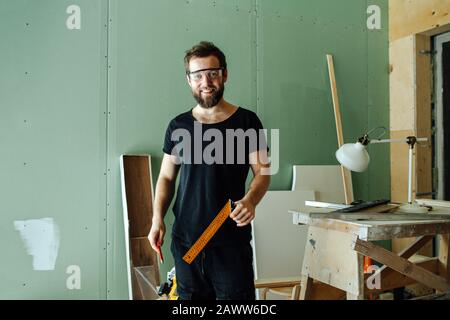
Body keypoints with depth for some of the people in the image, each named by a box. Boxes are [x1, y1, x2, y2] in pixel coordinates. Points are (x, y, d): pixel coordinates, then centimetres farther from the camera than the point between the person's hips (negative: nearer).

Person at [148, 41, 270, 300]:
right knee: (190, 295, 12)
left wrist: (250, 200, -21)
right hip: (185, 239, 3)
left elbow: (262, 172, -1)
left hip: (232, 238, -2)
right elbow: (167, 177, 11)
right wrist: (158, 218, -3)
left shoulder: (246, 121, -1)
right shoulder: (179, 126, 7)